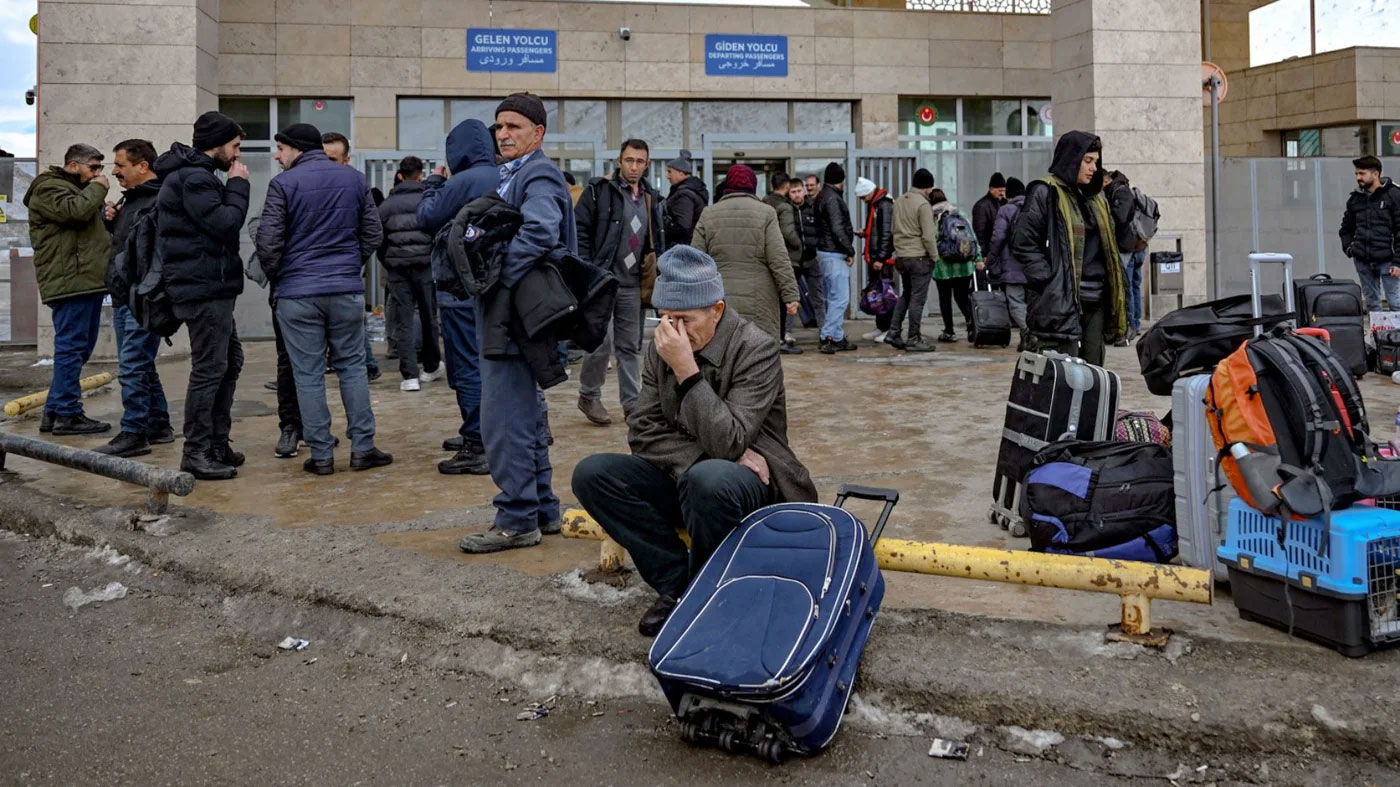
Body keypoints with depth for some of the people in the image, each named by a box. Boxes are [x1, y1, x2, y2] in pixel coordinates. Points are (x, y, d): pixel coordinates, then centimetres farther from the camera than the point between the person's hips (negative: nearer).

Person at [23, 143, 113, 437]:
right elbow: (76, 210, -21)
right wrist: (97, 188, -5)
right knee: (72, 347, -10)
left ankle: (54, 411, 18)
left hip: (87, 281, 10)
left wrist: (109, 218, 10)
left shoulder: (77, 189, 28)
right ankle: (67, 414, -7)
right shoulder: (48, 188, -4)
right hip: (70, 281, -10)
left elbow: (89, 223, 30)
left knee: (78, 348, 12)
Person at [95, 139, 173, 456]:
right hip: (124, 297, 10)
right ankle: (159, 426, 25)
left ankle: (133, 434, -3)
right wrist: (111, 221, 9)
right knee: (141, 365, 15)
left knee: (132, 366, -9)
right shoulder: (130, 199, 17)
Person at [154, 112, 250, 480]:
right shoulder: (193, 178, -14)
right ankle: (196, 453, -1)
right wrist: (239, 185, -10)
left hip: (211, 286, 11)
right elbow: (225, 223, -20)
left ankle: (217, 442, 24)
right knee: (209, 367, -8)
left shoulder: (195, 175, 19)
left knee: (229, 360, 16)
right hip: (204, 287, -11)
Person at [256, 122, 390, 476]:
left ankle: (321, 455, 6)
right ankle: (362, 447, 9)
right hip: (347, 289, 3)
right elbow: (373, 234, 8)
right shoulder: (354, 179, 6)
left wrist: (275, 277, 9)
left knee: (308, 375, 4)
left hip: (298, 293, -3)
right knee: (352, 366, 11)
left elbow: (268, 242, -8)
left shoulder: (284, 184, -6)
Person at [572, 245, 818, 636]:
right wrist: (702, 456, -18)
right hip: (681, 477, 6)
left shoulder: (756, 348, -16)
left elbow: (728, 444, -26)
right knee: (591, 473, -16)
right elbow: (643, 432, -2)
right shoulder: (661, 347, 0)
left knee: (708, 479, -40)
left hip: (750, 482, -5)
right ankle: (675, 582, -11)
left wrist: (686, 371, -31)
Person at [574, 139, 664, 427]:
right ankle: (589, 396, 10)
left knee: (631, 346, 10)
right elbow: (580, 231, -8)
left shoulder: (652, 199, 13)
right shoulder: (599, 190, -5)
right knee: (602, 341, -9)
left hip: (632, 284, 6)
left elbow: (657, 241, 20)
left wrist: (658, 276, 12)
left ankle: (632, 402, 18)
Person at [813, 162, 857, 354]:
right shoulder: (832, 198, -15)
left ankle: (837, 338, 18)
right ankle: (830, 338, -10)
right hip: (834, 254, -10)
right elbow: (837, 229, -20)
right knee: (840, 298, -9)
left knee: (833, 298, 13)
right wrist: (850, 251, -13)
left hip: (824, 252, 10)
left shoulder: (823, 196, 14)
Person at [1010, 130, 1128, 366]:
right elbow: (1023, 242, -11)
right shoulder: (1045, 193, -5)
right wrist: (1049, 280, -16)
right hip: (1060, 302, -8)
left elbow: (1107, 246, 26)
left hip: (1095, 301, 8)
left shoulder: (1095, 196, 20)